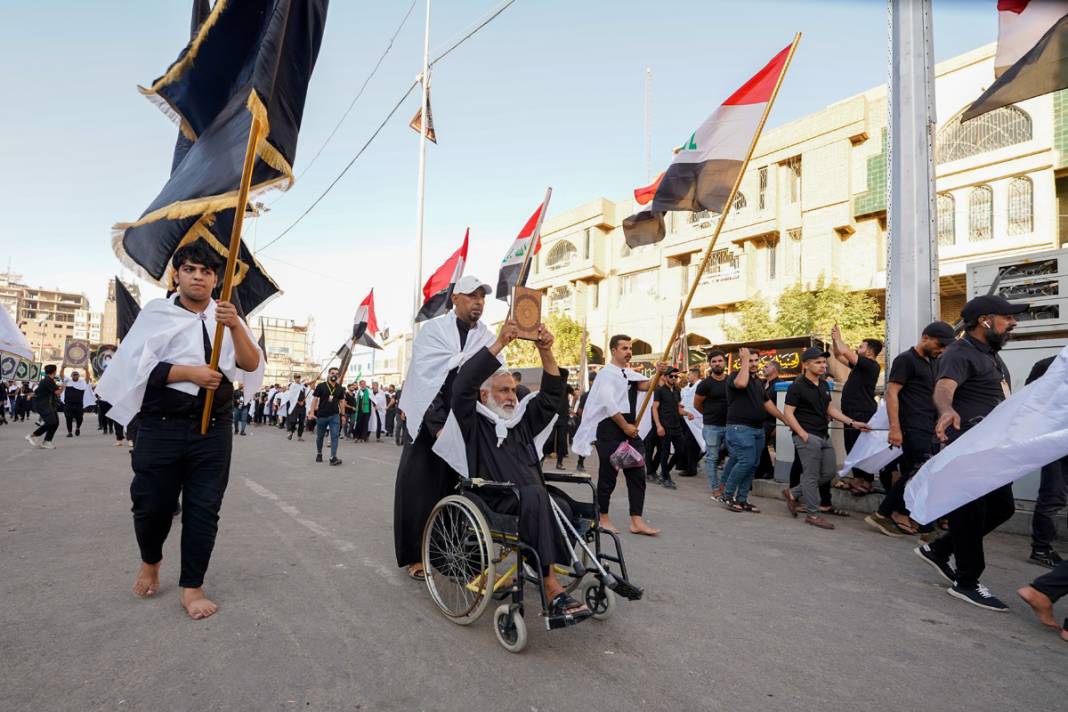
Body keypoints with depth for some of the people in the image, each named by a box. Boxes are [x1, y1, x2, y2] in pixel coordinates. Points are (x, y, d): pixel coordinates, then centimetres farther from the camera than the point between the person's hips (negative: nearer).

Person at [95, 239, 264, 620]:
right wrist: (190, 372, -16)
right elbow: (137, 366, -4)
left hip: (213, 429, 1)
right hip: (162, 426, 0)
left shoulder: (227, 318, 7)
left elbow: (251, 367, -3)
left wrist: (235, 327, -19)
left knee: (203, 509, 3)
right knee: (152, 504, 10)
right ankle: (150, 563, 40)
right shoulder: (156, 313, 4)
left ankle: (192, 588, 16)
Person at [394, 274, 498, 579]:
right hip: (428, 422, -2)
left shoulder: (489, 339, 8)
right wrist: (438, 426, -18)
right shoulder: (432, 330, -1)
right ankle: (415, 555, 13)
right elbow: (426, 378, -10)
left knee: (458, 488, 4)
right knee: (420, 486, 0)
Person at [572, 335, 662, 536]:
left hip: (630, 429, 8)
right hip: (610, 430, -8)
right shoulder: (607, 373, -8)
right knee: (608, 476, 2)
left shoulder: (630, 374, 18)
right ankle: (603, 519, 17)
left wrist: (659, 374, -15)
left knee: (637, 474, 5)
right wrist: (625, 426, -15)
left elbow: (646, 386, 4)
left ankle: (637, 521, 9)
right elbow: (609, 403, -17)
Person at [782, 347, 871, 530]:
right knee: (812, 475, -3)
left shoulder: (824, 385, 14)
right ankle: (813, 514, 8)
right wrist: (803, 434, -18)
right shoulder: (797, 386, -10)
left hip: (824, 436, 8)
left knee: (828, 473, 10)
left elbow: (830, 409, 21)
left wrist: (852, 423, 13)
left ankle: (793, 493, 22)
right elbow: (788, 414, -12)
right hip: (807, 437, -8)